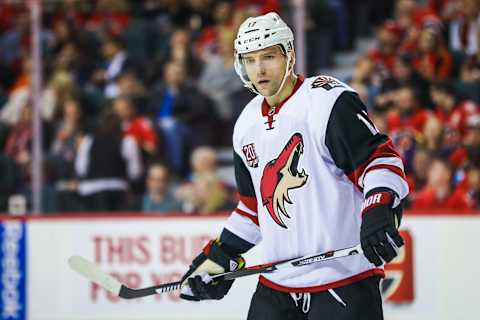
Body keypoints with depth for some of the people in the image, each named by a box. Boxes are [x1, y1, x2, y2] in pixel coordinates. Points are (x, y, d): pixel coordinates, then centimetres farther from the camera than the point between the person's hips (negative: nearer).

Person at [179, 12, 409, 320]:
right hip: (277, 282, 8)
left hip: (343, 279, -8)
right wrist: (220, 257, 21)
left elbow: (380, 159, -17)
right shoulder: (247, 124, 14)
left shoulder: (329, 101, -11)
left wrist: (379, 214, -33)